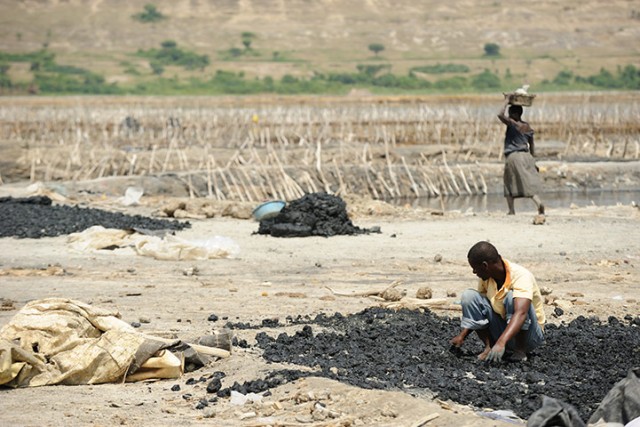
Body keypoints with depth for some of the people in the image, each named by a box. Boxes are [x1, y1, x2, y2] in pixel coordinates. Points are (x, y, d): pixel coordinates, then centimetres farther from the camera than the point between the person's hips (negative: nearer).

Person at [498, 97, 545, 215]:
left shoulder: (513, 124, -11)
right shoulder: (528, 127, 10)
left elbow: (500, 115, -23)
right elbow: (531, 145, 16)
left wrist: (506, 102, -11)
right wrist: (532, 159, 25)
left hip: (513, 156, -5)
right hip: (526, 156, 5)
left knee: (509, 183, 8)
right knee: (529, 183, 5)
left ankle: (511, 209, 6)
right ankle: (539, 203, -16)